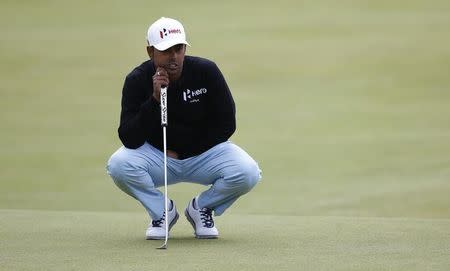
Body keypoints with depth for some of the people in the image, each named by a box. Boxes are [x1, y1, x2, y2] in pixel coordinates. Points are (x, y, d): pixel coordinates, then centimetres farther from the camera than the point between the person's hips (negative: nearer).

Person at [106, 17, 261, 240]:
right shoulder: (137, 81, -15)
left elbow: (226, 126, -9)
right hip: (157, 155, 0)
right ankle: (162, 211, -2)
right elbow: (129, 140, -22)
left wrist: (185, 151, -9)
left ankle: (201, 208, 3)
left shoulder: (207, 72, -15)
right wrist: (154, 99, -32)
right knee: (118, 165, -31)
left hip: (205, 153, 0)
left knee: (247, 173, -28)